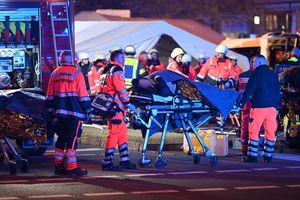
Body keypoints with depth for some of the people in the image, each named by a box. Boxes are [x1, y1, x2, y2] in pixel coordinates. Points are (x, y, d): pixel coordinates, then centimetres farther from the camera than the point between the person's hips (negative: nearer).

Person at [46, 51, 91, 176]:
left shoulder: (54, 74, 10)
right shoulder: (77, 74, -6)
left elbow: (50, 96, 13)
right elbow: (83, 95, -6)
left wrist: (51, 111, 20)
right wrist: (87, 111, 1)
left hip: (59, 112, 5)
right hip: (74, 112, -5)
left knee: (61, 138, 14)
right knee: (72, 139, -5)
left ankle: (58, 166, 15)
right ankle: (71, 167, -8)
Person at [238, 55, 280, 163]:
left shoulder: (256, 74, -3)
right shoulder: (273, 75, 14)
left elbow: (249, 90, -8)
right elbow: (277, 92, 17)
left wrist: (242, 103, -4)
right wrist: (276, 107, 20)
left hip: (259, 106, -5)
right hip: (272, 107, 5)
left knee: (254, 131, -1)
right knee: (270, 132, 7)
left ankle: (252, 156, -4)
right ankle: (268, 156, 8)